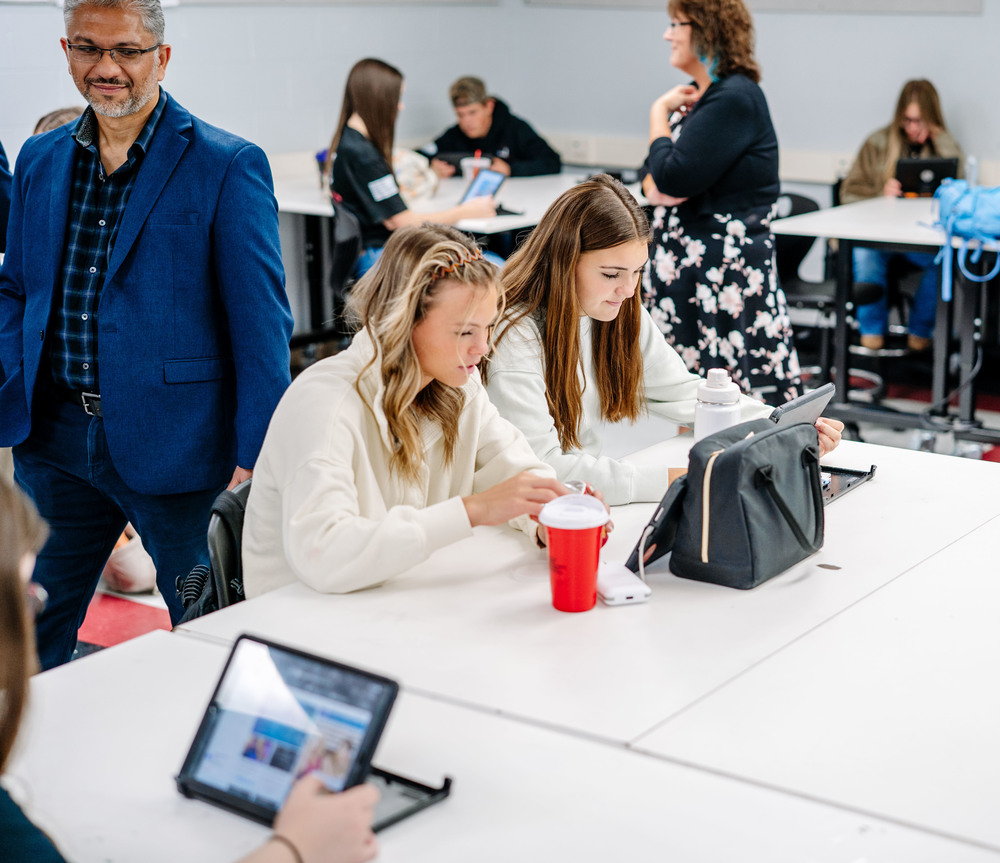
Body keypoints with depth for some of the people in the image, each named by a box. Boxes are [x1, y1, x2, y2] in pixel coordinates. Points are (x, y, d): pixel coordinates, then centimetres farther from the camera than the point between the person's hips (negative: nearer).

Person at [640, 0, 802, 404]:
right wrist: (655, 184, -8)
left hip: (722, 272, -9)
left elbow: (674, 176, -21)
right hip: (682, 265, 9)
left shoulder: (735, 98, -14)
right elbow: (652, 179, 16)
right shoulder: (697, 96, 16)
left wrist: (659, 112, -5)